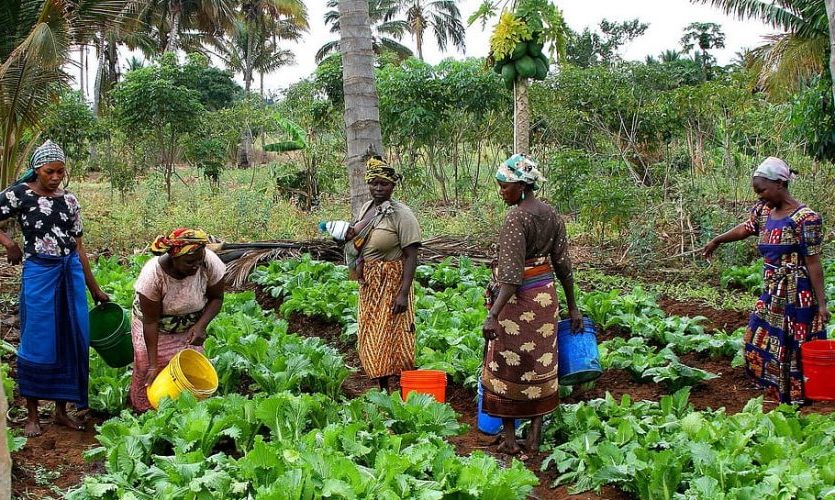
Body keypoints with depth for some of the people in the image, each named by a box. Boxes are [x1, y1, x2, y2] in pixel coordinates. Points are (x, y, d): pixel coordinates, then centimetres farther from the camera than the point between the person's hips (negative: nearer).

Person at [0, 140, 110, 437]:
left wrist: (95, 289, 11)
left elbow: (78, 247, 11)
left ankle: (62, 410, 20)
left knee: (72, 340, 6)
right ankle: (32, 415, 14)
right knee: (38, 343, 1)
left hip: (71, 273, 4)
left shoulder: (69, 200, 8)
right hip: (39, 273, -4)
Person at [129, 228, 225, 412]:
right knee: (148, 372, 3)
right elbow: (150, 322, -26)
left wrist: (201, 325, -28)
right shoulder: (152, 275, -35)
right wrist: (153, 364, -25)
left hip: (189, 327, 2)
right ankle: (146, 413, 27)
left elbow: (216, 298, -11)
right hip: (155, 329, -2)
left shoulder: (210, 263, -30)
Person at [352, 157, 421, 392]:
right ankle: (382, 389, 21)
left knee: (390, 338, -5)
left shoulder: (401, 214, -15)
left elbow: (411, 256, -19)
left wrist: (403, 293, -24)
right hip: (368, 284, 7)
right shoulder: (366, 208, 7)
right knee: (371, 337, 10)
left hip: (392, 283, -7)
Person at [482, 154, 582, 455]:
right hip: (546, 295, 8)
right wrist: (572, 307, 15)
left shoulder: (516, 218, -18)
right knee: (540, 366, 13)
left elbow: (512, 274, -25)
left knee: (506, 367, 6)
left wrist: (493, 316, -29)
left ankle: (510, 439, 12)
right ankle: (535, 437, 20)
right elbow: (563, 265, 9)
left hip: (518, 299, -7)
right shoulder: (551, 215, 5)